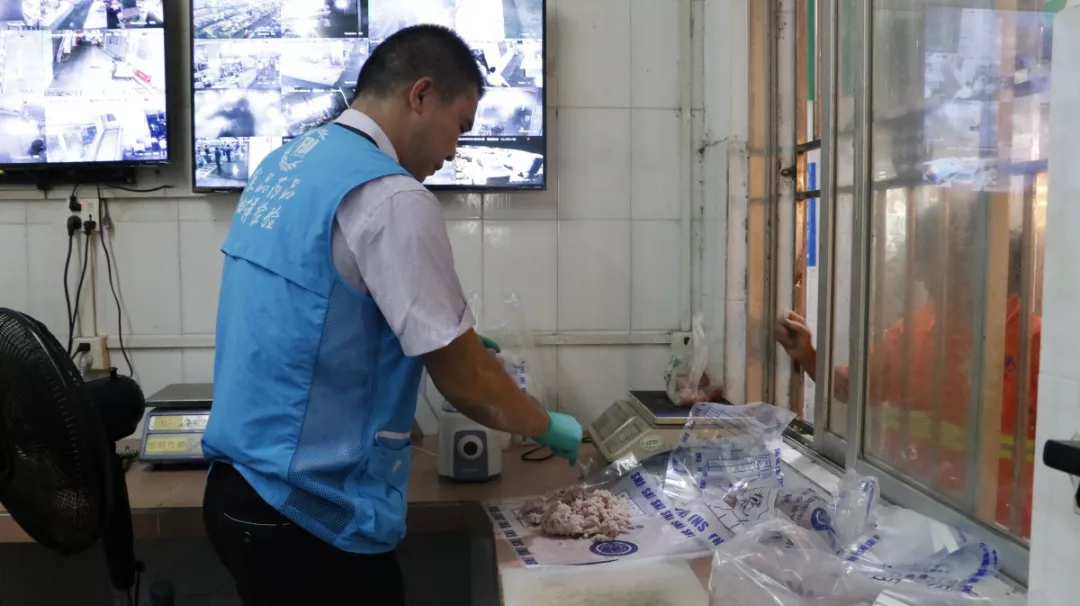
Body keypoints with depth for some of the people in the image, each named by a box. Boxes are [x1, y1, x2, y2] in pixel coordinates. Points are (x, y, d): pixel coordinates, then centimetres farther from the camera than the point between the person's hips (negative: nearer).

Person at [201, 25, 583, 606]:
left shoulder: (284, 163, 6)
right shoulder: (391, 197, -20)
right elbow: (465, 383, -16)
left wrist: (456, 344, 18)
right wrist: (549, 428, 2)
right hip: (309, 514, -8)